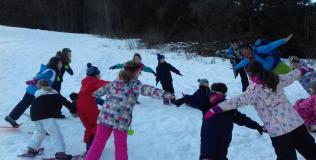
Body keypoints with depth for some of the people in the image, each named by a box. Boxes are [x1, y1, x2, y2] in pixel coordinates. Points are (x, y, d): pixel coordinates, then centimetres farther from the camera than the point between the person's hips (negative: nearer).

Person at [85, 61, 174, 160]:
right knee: (120, 145, 12)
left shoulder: (114, 82, 14)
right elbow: (146, 89, -23)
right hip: (121, 121, -5)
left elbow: (103, 89, 30)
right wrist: (164, 94, -36)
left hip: (105, 117, 5)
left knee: (98, 142, 16)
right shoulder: (134, 84, -4)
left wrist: (95, 94, 52)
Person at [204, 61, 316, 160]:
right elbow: (291, 76, 22)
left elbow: (237, 101, -21)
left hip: (278, 130, -5)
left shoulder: (254, 91, -12)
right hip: (296, 122, 5)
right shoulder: (276, 79, 4)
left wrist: (215, 109, -22)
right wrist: (301, 70, 44)